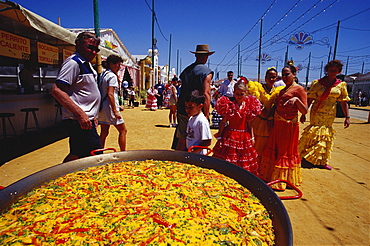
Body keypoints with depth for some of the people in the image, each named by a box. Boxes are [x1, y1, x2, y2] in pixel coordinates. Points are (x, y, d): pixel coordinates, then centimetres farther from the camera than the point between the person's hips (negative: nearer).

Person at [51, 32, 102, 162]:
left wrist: (92, 116, 21)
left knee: (76, 155, 16)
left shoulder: (86, 64, 20)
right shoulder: (73, 62, -10)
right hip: (79, 120, -10)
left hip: (86, 118, 10)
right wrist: (81, 114, -24)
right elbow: (56, 91, -19)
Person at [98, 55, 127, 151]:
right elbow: (110, 94, -21)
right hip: (109, 107, -9)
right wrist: (115, 111, -21)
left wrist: (117, 106, 19)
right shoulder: (112, 76, -12)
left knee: (104, 133, 13)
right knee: (123, 130, 2)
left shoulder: (102, 75, 16)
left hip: (102, 107, 9)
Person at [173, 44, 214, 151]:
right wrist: (206, 115, -12)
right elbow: (206, 94, -15)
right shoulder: (206, 72, -7)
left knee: (181, 139, 13)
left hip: (182, 110, 6)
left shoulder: (186, 70, 11)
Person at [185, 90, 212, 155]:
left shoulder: (202, 121, -19)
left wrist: (194, 150, -20)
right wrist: (187, 149, 7)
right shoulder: (191, 118, 7)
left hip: (198, 154, -8)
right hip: (189, 153, 8)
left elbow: (207, 142, -20)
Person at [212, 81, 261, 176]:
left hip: (244, 136, 4)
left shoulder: (248, 106, 2)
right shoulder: (229, 105, -8)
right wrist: (220, 136, -7)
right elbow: (223, 122, -6)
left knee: (244, 162, 13)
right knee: (227, 159, 2)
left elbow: (249, 123, 8)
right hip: (230, 135, -3)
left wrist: (252, 137, 7)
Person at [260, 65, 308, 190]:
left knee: (284, 152, 2)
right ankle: (270, 176, 28)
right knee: (274, 151, 13)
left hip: (289, 126, -8)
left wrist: (296, 99, -28)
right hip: (277, 125, 8)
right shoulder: (283, 90, 18)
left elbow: (305, 111, -14)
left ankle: (281, 181, 15)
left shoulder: (298, 89, -7)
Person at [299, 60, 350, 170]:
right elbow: (309, 99, -3)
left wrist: (347, 117, -1)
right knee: (315, 134, -7)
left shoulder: (341, 85, 6)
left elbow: (344, 102, 6)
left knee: (327, 136, 10)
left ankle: (322, 161, 22)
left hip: (330, 115, 4)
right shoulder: (317, 83, -2)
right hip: (317, 113, -4)